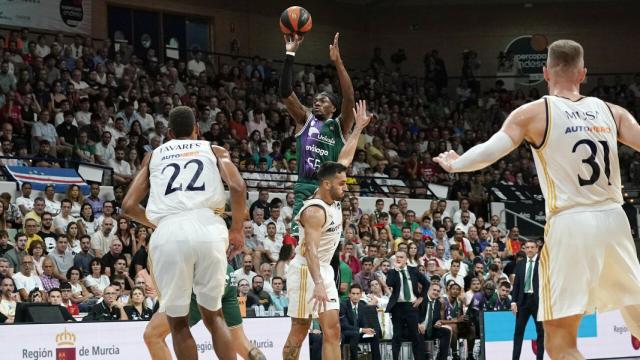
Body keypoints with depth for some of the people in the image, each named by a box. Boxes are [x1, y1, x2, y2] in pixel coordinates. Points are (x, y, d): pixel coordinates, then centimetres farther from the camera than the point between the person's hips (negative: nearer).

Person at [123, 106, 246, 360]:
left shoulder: (153, 156, 27)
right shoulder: (215, 151, 24)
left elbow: (129, 206, 20)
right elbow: (238, 187, 5)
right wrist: (237, 230, 17)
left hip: (169, 233, 0)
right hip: (208, 227, 0)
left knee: (178, 322, 14)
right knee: (212, 315, 19)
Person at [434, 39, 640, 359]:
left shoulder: (533, 113, -1)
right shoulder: (611, 112, 9)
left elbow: (488, 153, -9)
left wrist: (453, 165, 11)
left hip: (570, 225, -4)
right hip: (613, 221, 4)